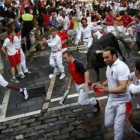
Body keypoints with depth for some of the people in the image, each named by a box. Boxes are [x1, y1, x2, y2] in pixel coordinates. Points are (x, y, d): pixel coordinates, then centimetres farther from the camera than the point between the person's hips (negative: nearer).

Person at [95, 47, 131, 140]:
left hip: (122, 102, -8)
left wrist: (106, 89, -37)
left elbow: (122, 88, -30)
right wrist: (101, 85, -1)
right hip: (111, 100, 8)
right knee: (108, 123, 19)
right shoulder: (109, 65, 1)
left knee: (118, 127, 2)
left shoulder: (122, 67, -25)